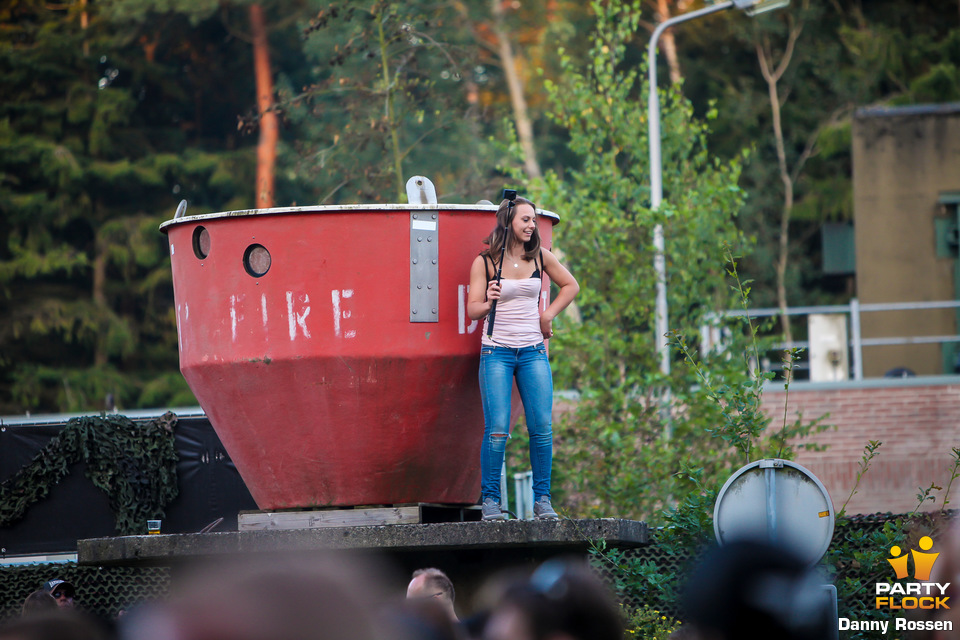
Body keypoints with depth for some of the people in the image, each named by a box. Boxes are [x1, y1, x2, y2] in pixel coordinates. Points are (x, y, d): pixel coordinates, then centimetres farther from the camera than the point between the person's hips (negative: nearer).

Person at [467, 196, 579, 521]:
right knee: (497, 429, -11)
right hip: (497, 351, -3)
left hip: (533, 351, 3)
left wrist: (548, 315, 10)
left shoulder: (540, 257, 8)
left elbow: (570, 285, 21)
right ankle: (490, 499, -2)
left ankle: (542, 499, 6)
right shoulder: (485, 261, -1)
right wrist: (488, 302, -24)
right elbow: (472, 310, -3)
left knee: (542, 427, -4)